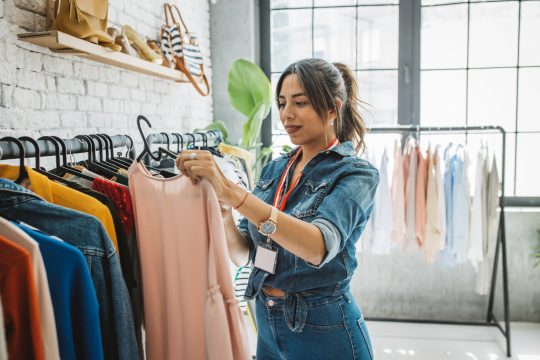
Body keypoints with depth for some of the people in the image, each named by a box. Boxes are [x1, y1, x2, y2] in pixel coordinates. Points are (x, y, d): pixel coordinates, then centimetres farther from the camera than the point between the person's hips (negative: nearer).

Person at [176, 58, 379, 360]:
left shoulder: (356, 173, -13)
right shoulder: (275, 169, 4)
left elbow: (320, 246, -31)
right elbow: (243, 255, 2)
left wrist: (231, 191, -37)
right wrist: (223, 211, -17)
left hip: (324, 331, -5)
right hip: (268, 324, 5)